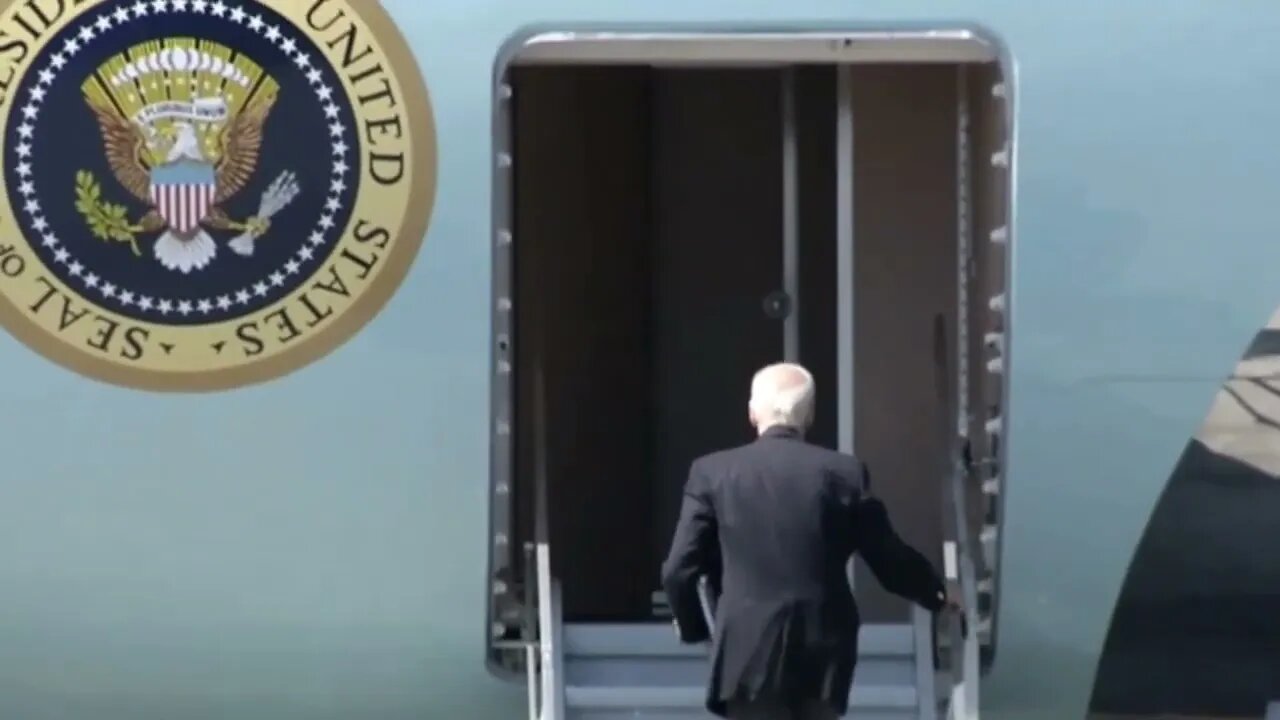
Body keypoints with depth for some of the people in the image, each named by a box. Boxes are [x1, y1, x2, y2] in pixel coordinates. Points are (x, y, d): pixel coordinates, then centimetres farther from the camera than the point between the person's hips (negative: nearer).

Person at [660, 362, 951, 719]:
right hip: (821, 653, 1)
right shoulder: (842, 472, 0)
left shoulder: (712, 472, -1)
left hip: (749, 653, -1)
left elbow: (678, 570, -3)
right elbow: (891, 562, 5)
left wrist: (694, 627, 17)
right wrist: (938, 594, 26)